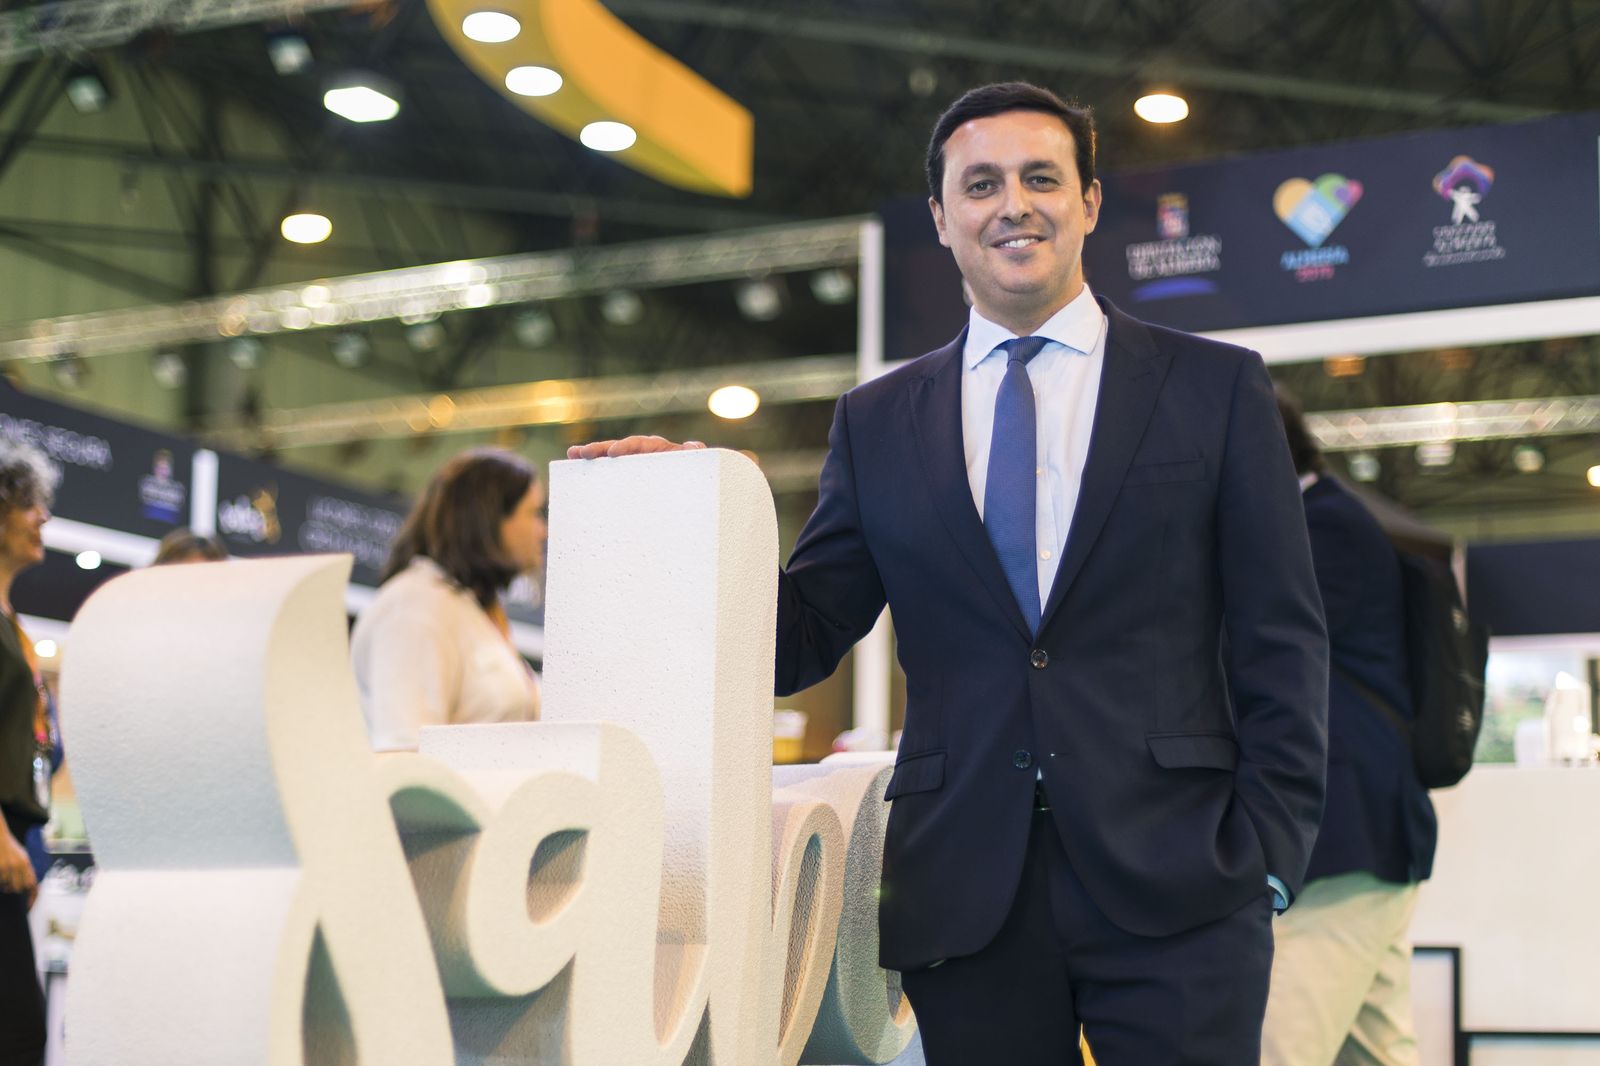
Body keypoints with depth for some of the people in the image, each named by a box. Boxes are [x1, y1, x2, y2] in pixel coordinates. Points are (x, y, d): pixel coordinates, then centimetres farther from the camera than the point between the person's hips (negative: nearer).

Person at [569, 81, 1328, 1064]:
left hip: (1175, 883, -1)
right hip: (965, 899, 2)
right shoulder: (878, 424, 12)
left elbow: (1283, 642, 4)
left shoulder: (1218, 389, 7)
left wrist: (1271, 852, -5)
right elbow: (802, 639, 9)